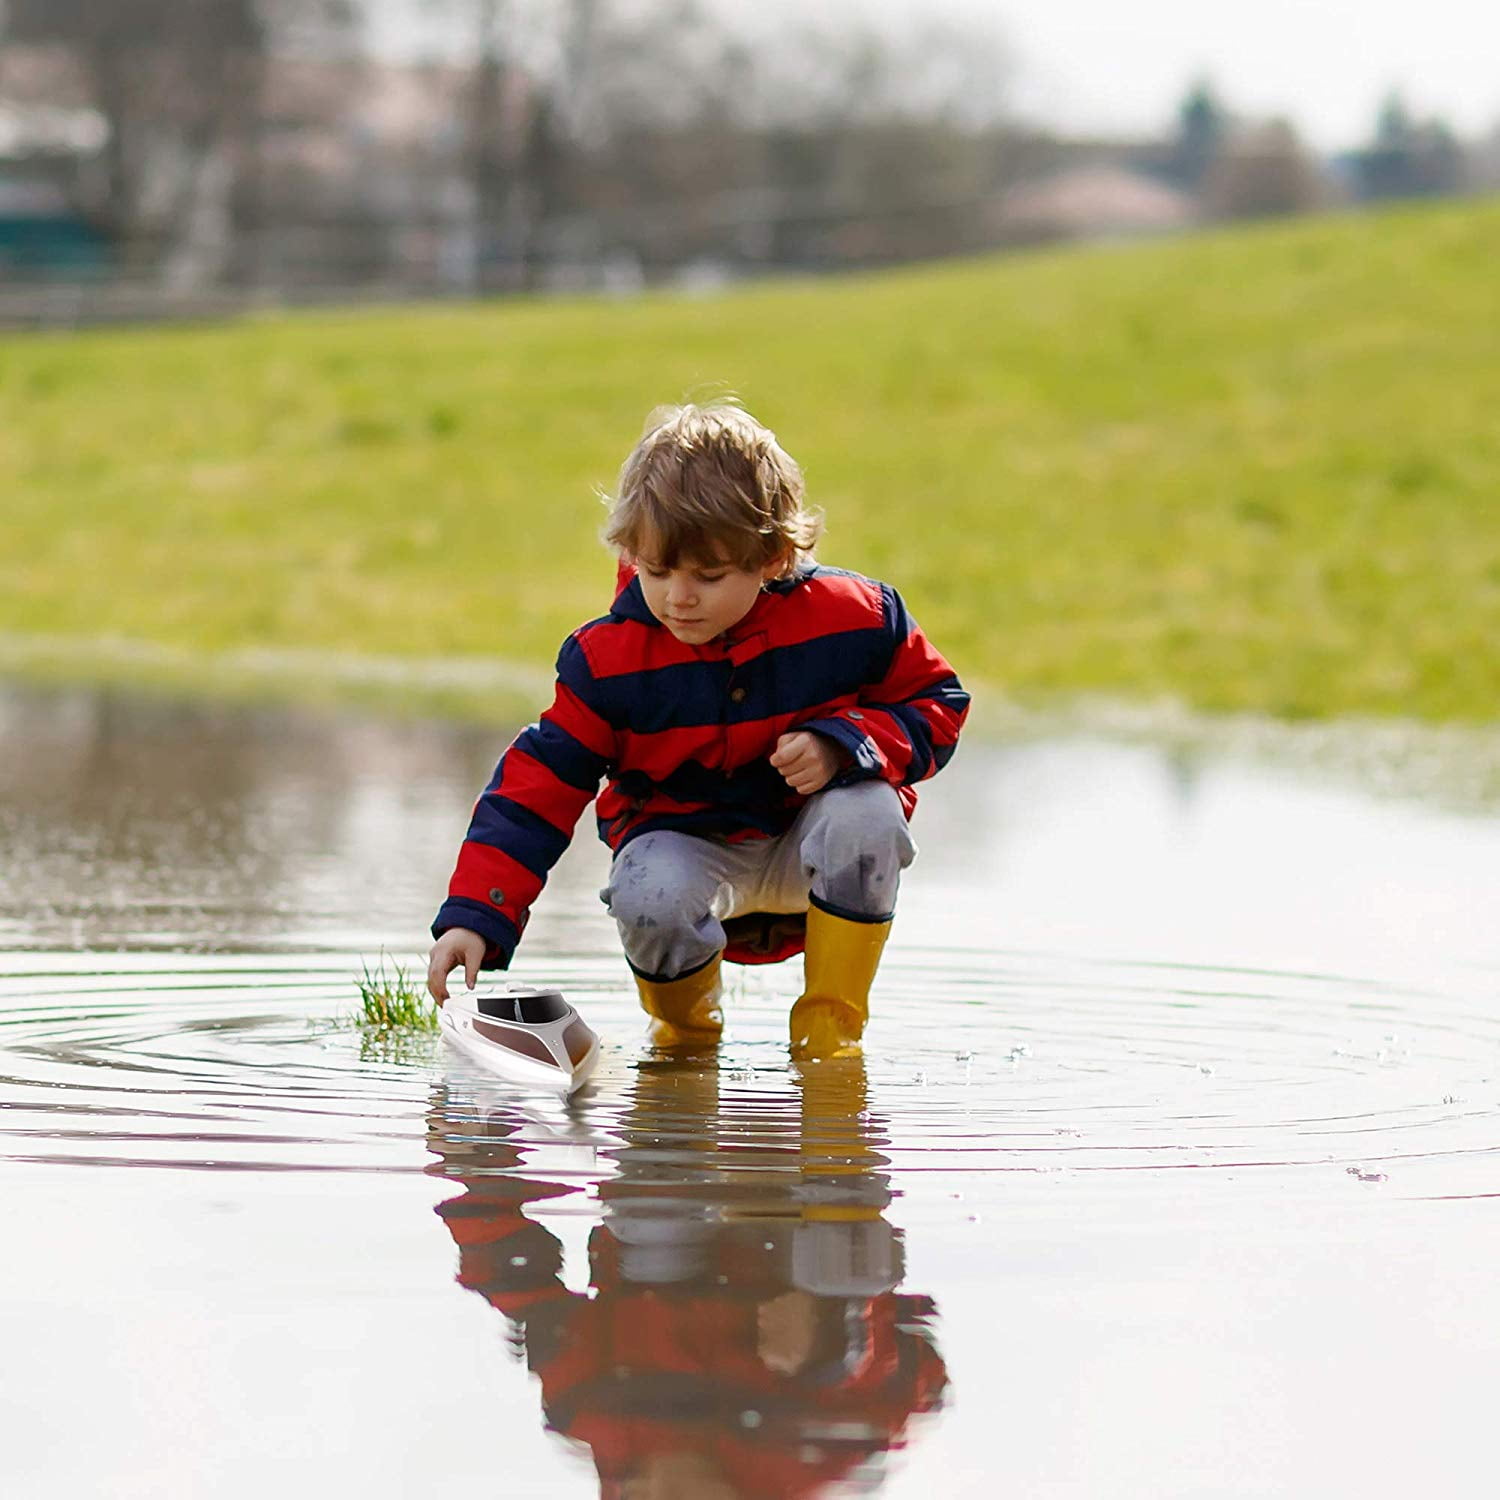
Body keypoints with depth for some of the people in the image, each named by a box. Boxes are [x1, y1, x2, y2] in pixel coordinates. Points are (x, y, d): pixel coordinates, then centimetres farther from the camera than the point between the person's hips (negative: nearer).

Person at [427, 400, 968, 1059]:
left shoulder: (851, 618, -14)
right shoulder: (608, 658, -14)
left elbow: (935, 703, -2)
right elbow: (538, 784, -15)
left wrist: (845, 744, -24)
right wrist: (473, 917, -26)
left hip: (810, 852, 0)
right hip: (686, 843, 0)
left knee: (866, 814, -33)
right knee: (650, 899, -35)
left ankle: (831, 1025, -14)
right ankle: (685, 1022, 3)